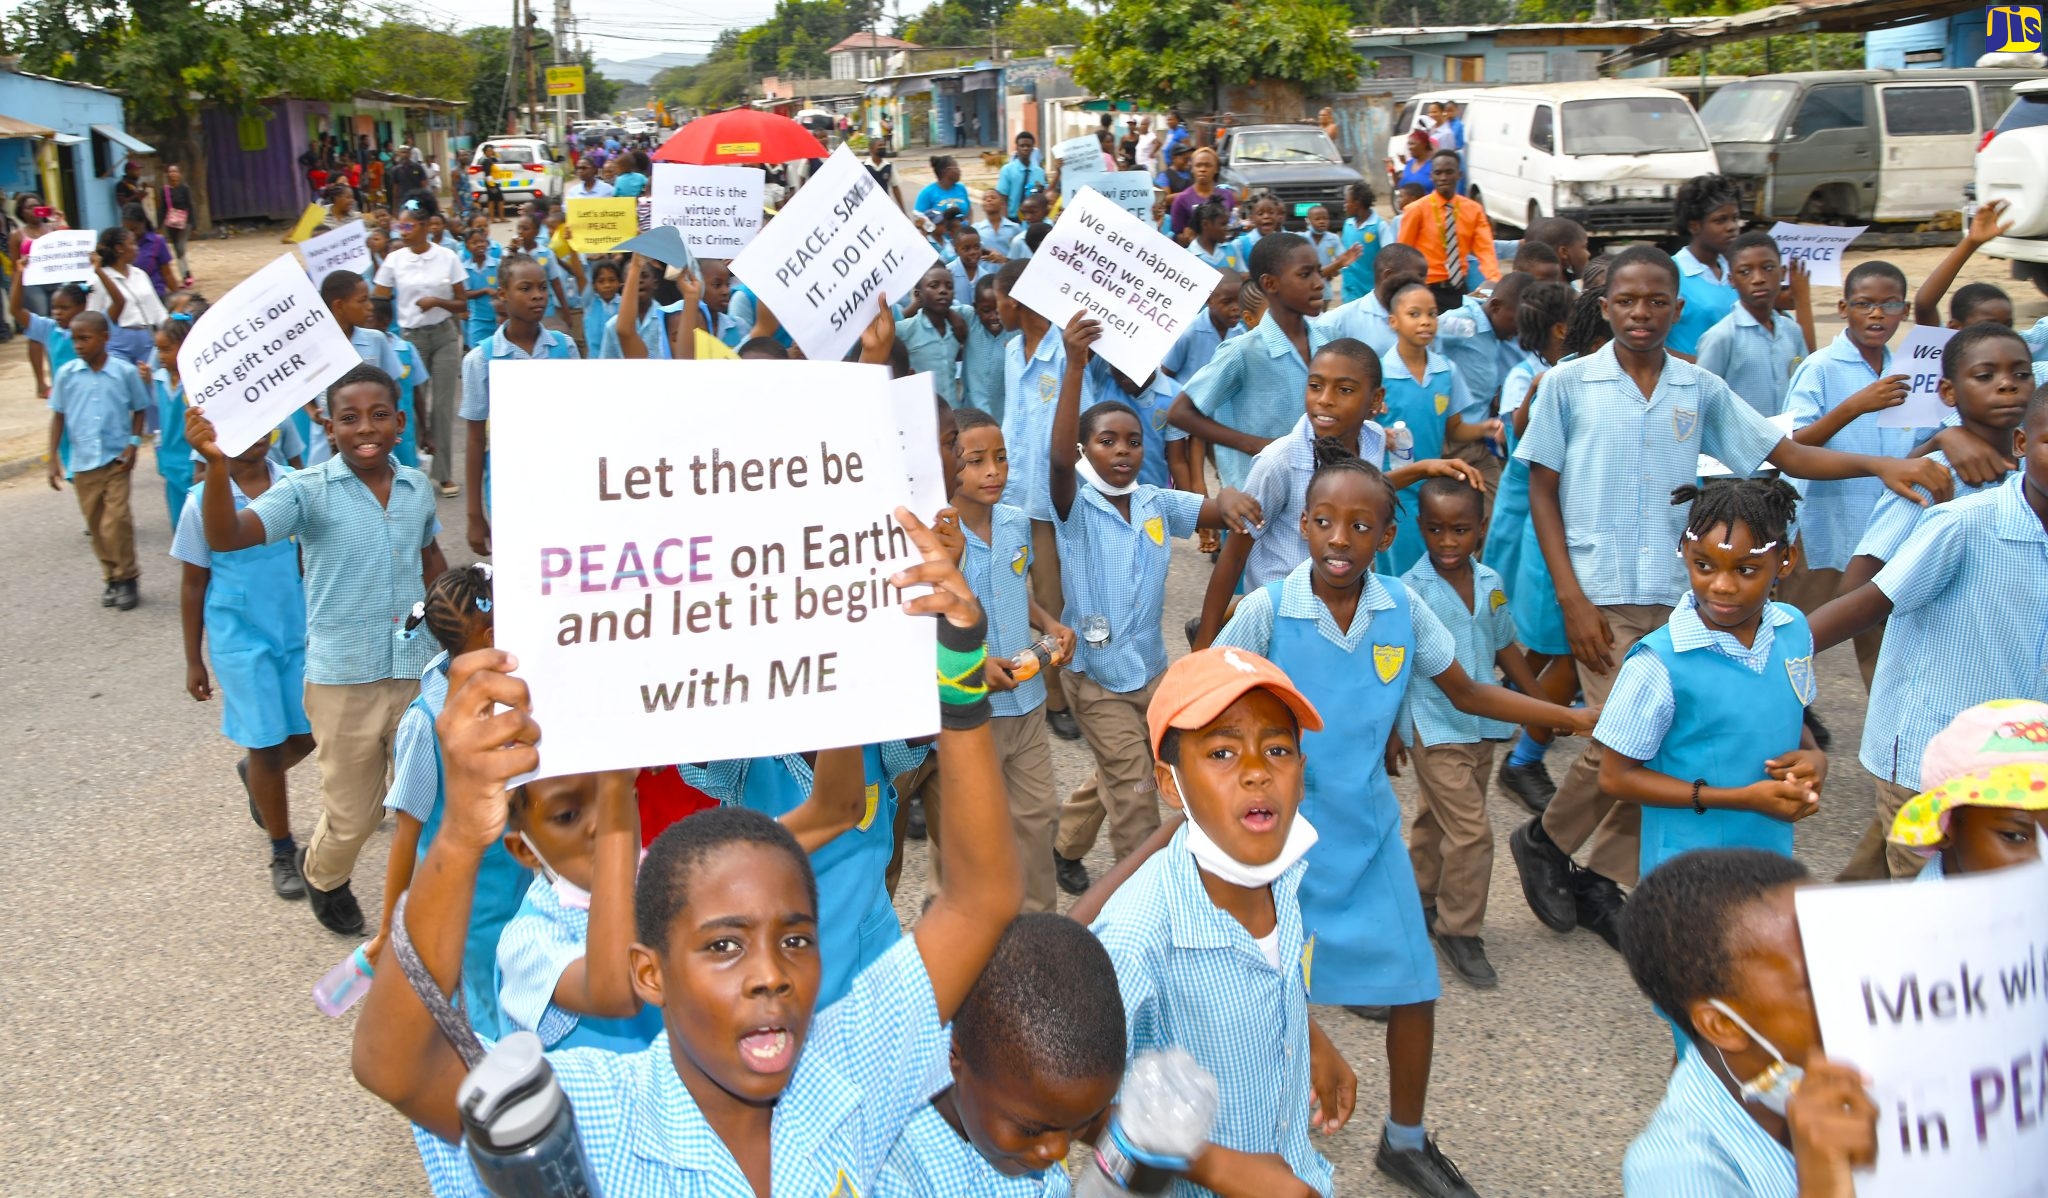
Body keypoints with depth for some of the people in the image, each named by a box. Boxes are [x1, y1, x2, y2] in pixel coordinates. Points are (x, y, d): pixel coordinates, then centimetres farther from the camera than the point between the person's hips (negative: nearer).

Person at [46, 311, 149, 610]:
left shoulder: (125, 371, -6)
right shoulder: (66, 374, -1)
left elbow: (139, 409, 5)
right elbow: (58, 415, 6)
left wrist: (133, 443, -7)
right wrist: (53, 458, 3)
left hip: (116, 459, -3)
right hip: (82, 462, 3)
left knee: (116, 521, -10)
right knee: (96, 525, 9)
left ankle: (127, 578, 7)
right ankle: (112, 578, 22)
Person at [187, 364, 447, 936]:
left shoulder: (417, 487, 1)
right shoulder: (308, 491, -12)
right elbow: (226, 537, -28)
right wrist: (216, 465, -44)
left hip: (418, 673, 3)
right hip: (343, 680, -3)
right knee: (352, 817, 11)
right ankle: (322, 876, 45)